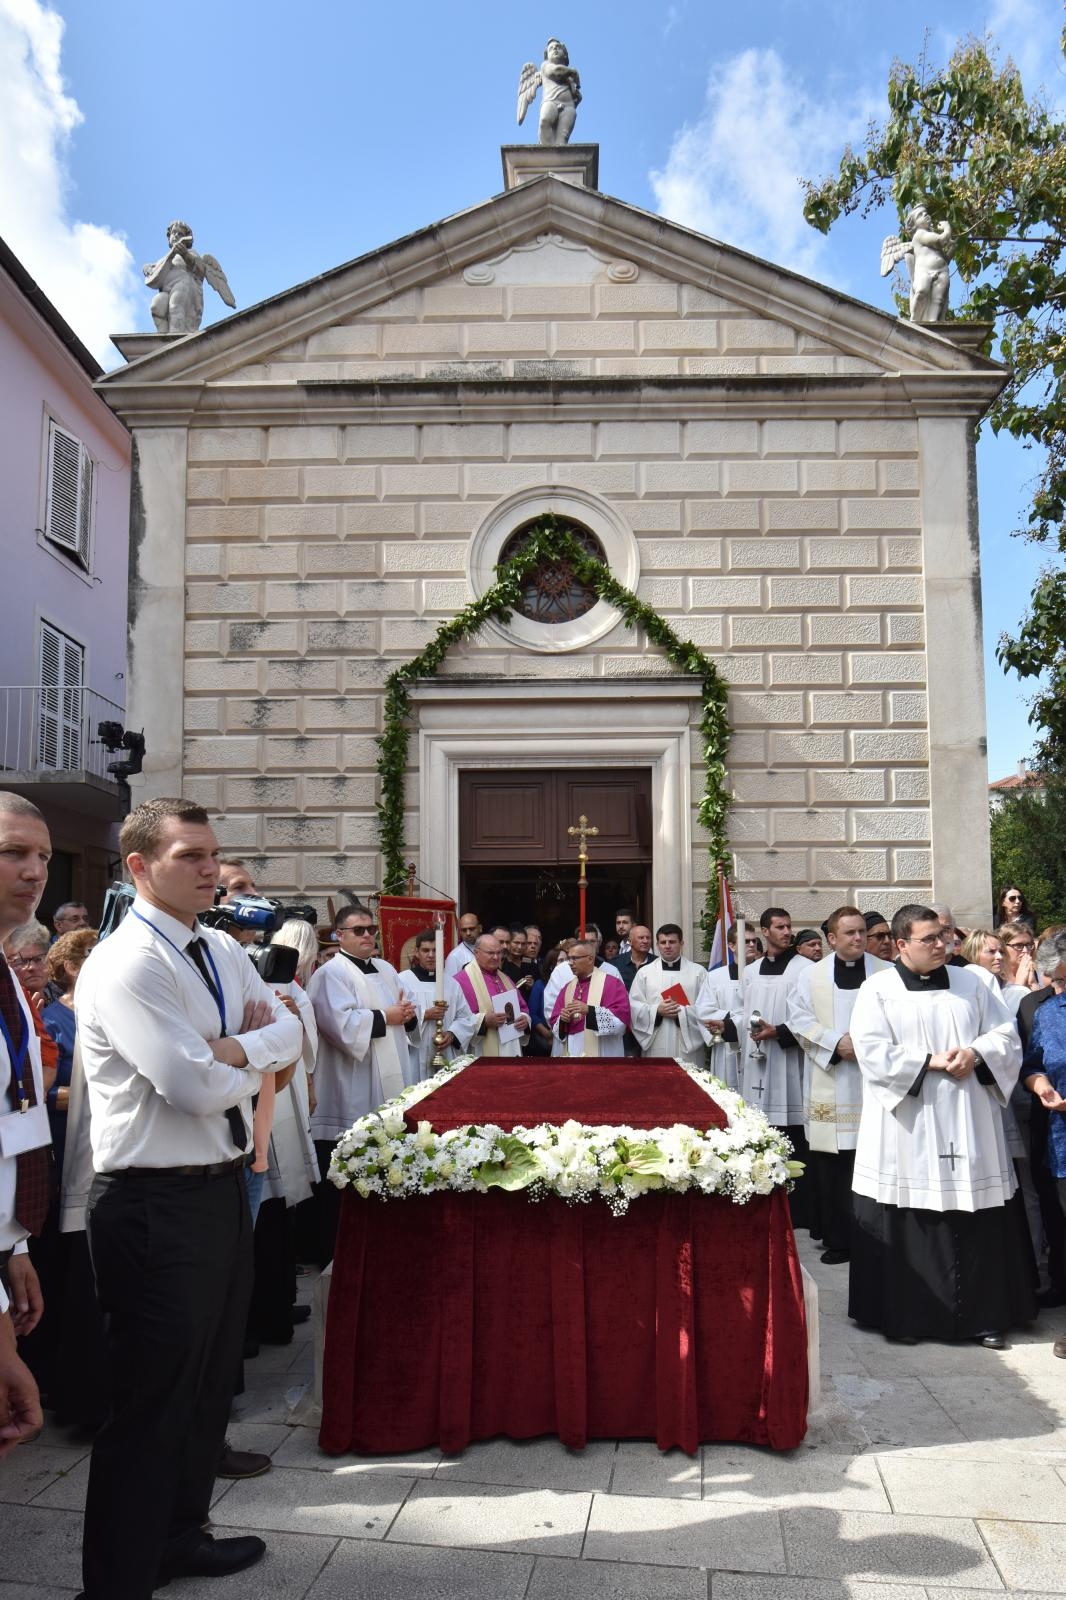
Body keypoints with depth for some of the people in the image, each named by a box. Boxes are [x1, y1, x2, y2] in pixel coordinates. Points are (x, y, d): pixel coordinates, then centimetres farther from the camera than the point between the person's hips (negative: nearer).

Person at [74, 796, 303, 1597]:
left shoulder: (222, 950, 8)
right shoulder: (126, 964, -20)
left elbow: (291, 1031, 3)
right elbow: (196, 1086, -25)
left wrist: (232, 1049, -15)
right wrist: (254, 1060, -6)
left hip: (223, 1189, 9)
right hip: (157, 1205, -9)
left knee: (211, 1380, 23)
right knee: (153, 1400, 4)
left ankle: (182, 1533, 43)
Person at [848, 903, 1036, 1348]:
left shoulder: (970, 983, 10)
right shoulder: (877, 990, -2)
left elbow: (1006, 1035, 8)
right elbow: (873, 1052, -11)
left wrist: (975, 1054, -11)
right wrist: (931, 1062, -15)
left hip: (969, 1127, 3)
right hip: (907, 1131, -3)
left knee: (980, 1223, 5)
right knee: (909, 1225, 2)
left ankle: (986, 1315, 18)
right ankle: (904, 1316, 15)